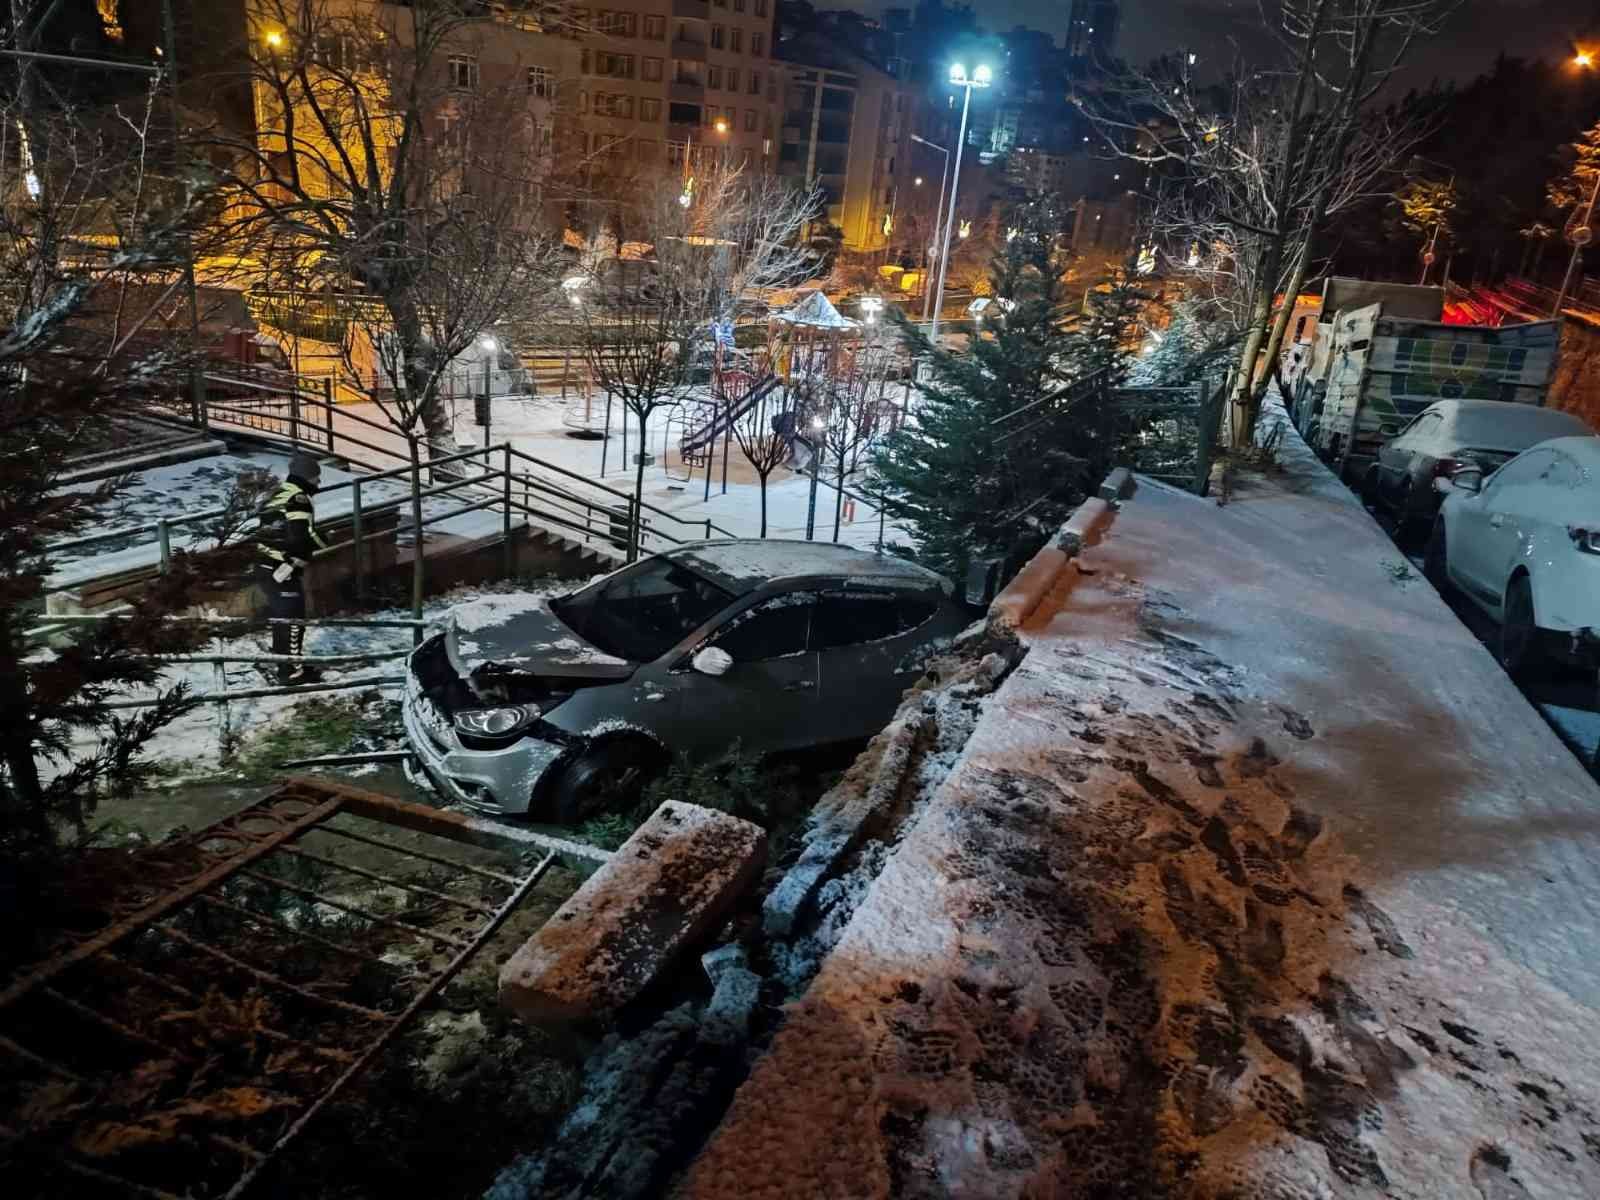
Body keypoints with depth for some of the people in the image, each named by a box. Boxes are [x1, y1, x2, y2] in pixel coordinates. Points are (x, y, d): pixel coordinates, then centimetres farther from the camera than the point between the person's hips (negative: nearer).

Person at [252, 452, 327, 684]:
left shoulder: (278, 495, 15)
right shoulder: (299, 499, -15)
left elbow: (267, 531, 18)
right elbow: (300, 537, -25)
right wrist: (322, 542, -8)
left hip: (265, 567, 9)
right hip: (283, 571, -9)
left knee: (280, 616, 22)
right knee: (293, 619, 0)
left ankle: (283, 658, 36)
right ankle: (292, 671, 6)